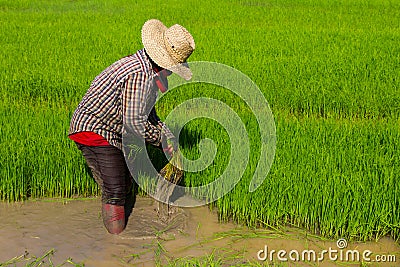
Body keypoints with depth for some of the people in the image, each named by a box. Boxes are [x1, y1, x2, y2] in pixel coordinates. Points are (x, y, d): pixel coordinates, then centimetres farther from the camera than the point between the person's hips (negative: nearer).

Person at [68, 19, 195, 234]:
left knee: (126, 184, 18)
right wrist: (161, 139, -12)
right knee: (115, 190, -10)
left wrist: (167, 134, 4)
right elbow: (134, 122, -28)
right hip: (94, 131, -11)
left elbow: (147, 112, 17)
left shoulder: (148, 69, 7)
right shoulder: (140, 74, -28)